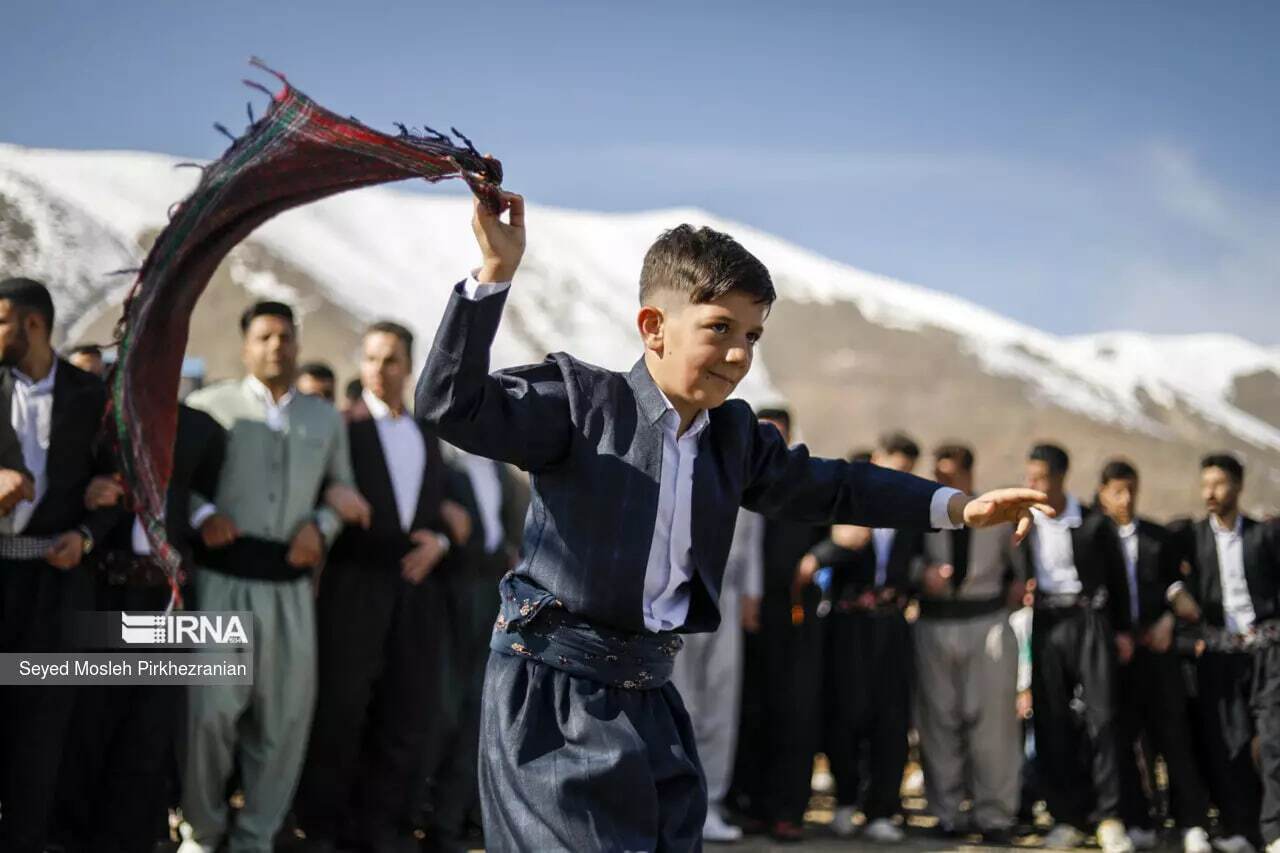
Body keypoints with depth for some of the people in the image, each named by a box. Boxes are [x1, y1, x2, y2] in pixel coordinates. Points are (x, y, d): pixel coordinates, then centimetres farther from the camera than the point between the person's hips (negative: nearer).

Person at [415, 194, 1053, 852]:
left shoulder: (735, 434, 11)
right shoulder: (580, 399, -9)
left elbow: (825, 488, 24)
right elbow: (451, 404, -19)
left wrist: (956, 506, 20)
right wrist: (496, 272, -26)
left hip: (648, 696, 7)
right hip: (552, 691, -7)